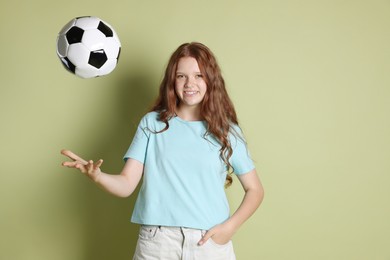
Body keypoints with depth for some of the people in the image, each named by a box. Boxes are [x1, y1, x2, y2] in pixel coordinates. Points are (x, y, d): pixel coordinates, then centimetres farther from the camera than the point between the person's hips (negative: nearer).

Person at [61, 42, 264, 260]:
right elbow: (126, 185, -3)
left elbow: (255, 189, 7)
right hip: (157, 241, 0)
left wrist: (230, 226, -8)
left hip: (210, 242, 0)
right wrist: (97, 176, -23)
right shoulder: (152, 123, 4)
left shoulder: (226, 130, 4)